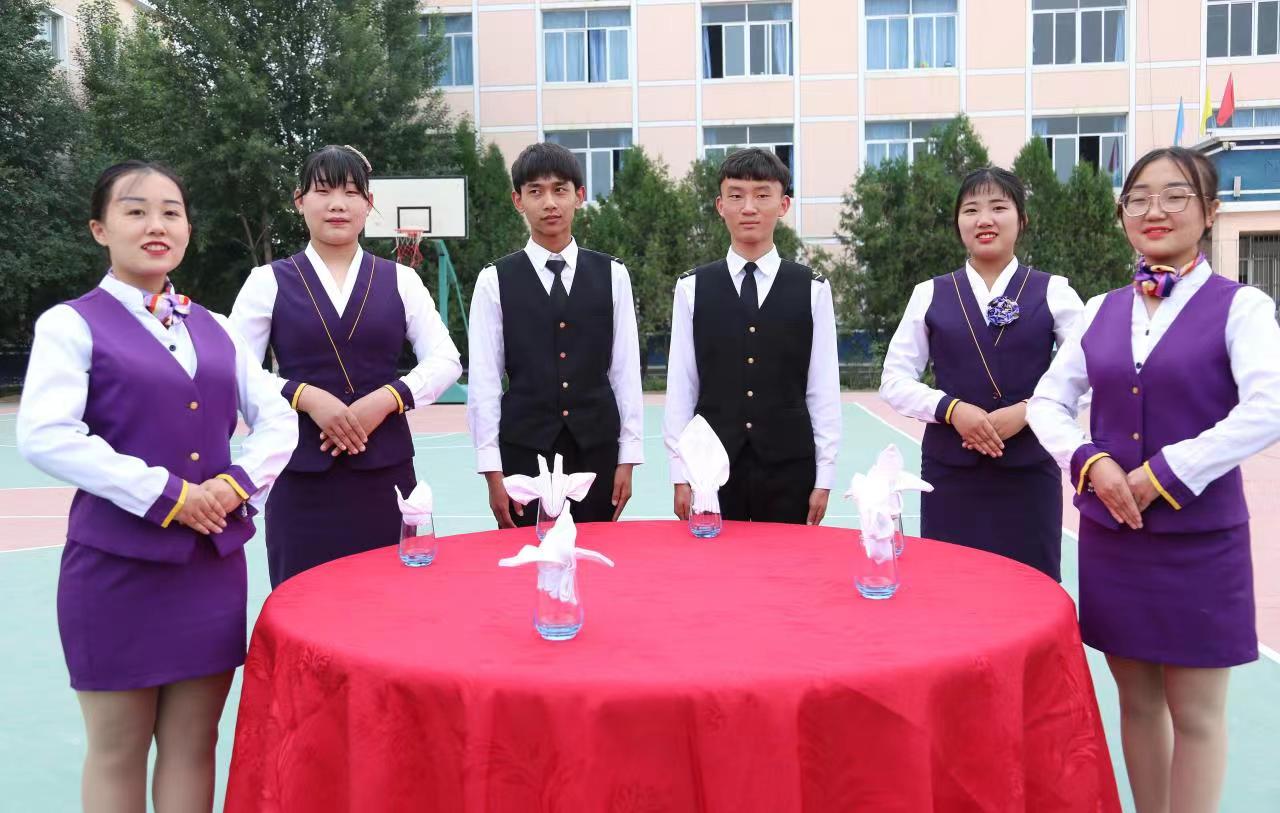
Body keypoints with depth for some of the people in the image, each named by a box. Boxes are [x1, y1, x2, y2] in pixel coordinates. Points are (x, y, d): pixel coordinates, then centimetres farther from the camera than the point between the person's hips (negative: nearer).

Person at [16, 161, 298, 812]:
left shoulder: (213, 329, 11)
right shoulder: (71, 324, -3)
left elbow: (276, 420, 12)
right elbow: (44, 435, -16)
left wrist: (238, 483, -6)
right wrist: (165, 495, -19)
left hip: (214, 558, 4)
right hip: (117, 562, -4)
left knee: (193, 747, 11)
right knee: (116, 754, 8)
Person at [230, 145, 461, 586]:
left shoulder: (400, 280, 7)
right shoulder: (269, 281, 4)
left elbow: (446, 361, 3)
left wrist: (386, 398, -12)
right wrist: (305, 396, -15)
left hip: (386, 471, 1)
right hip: (302, 475, -1)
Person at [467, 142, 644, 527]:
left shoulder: (612, 275, 4)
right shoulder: (495, 280, 0)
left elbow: (626, 368, 4)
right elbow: (484, 379, -1)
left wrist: (628, 457, 2)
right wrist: (492, 471, -5)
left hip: (596, 448, 1)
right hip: (524, 448, -1)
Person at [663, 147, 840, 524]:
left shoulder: (812, 289, 2)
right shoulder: (692, 288, 2)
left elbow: (823, 389, 2)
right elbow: (680, 385, 3)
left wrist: (824, 476, 0)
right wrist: (680, 474, 0)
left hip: (789, 466, 0)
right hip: (712, 464, 0)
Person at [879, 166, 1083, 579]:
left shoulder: (1053, 291, 2)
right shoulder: (930, 294, 5)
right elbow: (895, 381, 4)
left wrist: (1025, 410, -13)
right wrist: (951, 408, -12)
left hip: (1029, 471, -1)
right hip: (949, 469, 1)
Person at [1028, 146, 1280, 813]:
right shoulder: (1102, 311, 7)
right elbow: (1048, 401, 7)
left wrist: (1165, 474, -19)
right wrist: (1090, 462, -11)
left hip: (1199, 539, -4)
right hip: (1110, 534, 4)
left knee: (1195, 713, 6)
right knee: (1137, 702, 15)